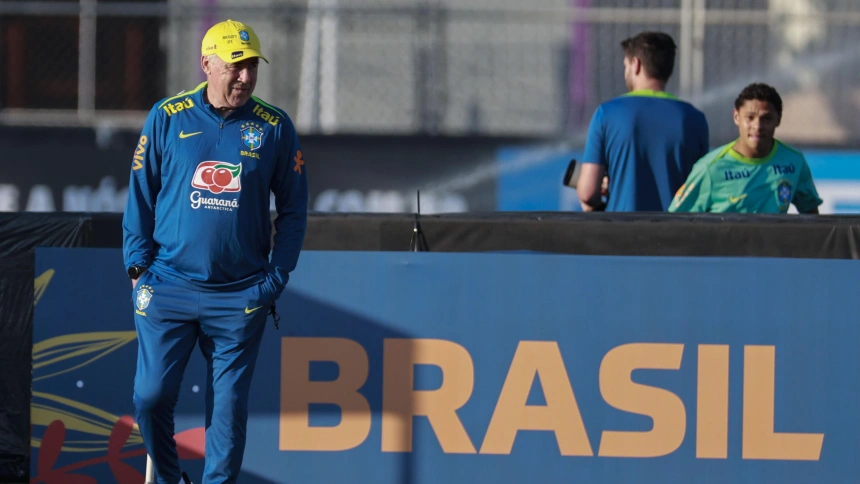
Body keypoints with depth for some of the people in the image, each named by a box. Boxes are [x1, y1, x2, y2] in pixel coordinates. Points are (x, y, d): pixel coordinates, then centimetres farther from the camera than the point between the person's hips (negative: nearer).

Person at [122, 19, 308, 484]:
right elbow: (141, 195, 7)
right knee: (151, 395, -3)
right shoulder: (166, 118, 2)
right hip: (167, 287, 0)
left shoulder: (275, 128, 3)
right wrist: (138, 264, 2)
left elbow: (293, 209, 9)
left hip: (240, 296, 0)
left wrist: (276, 276, 2)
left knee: (229, 405, 1)